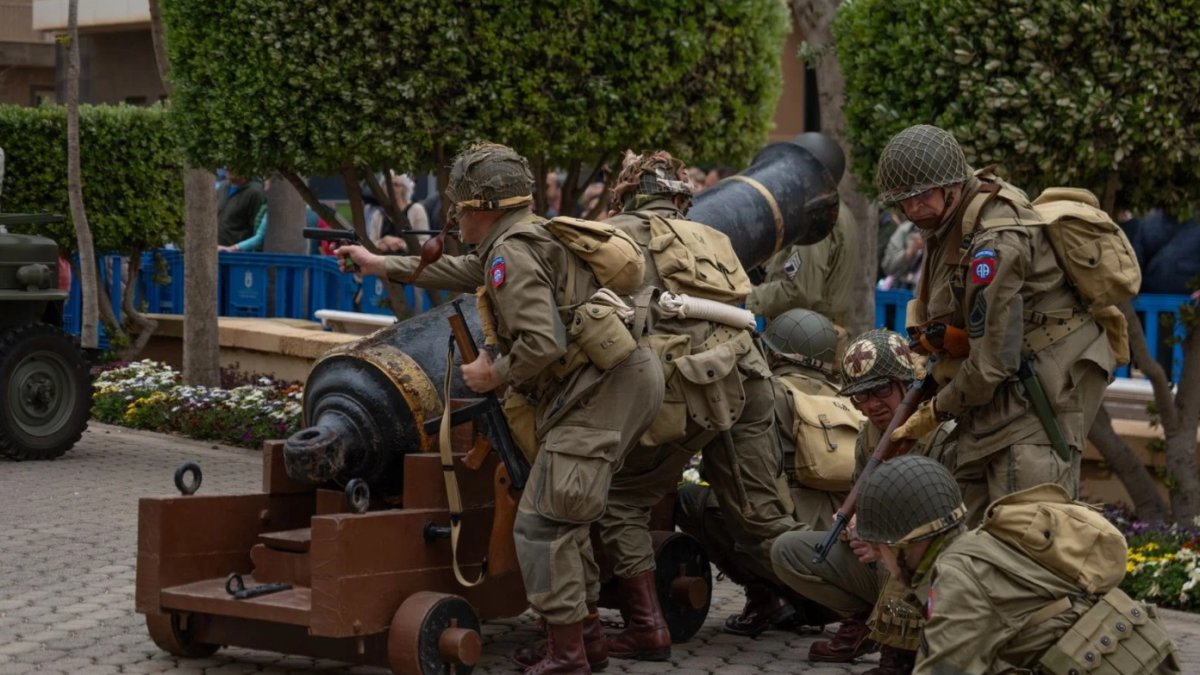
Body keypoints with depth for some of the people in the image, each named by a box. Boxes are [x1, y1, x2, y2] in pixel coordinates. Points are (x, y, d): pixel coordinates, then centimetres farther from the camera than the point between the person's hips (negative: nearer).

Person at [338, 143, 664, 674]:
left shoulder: (511, 253, -12)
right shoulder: (529, 239, 21)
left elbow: (544, 343, -24)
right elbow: (461, 272, 38)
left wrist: (496, 374, -5)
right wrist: (380, 265, 47)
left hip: (601, 390, -11)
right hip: (630, 377, 11)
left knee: (543, 522, -10)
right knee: (564, 516, 18)